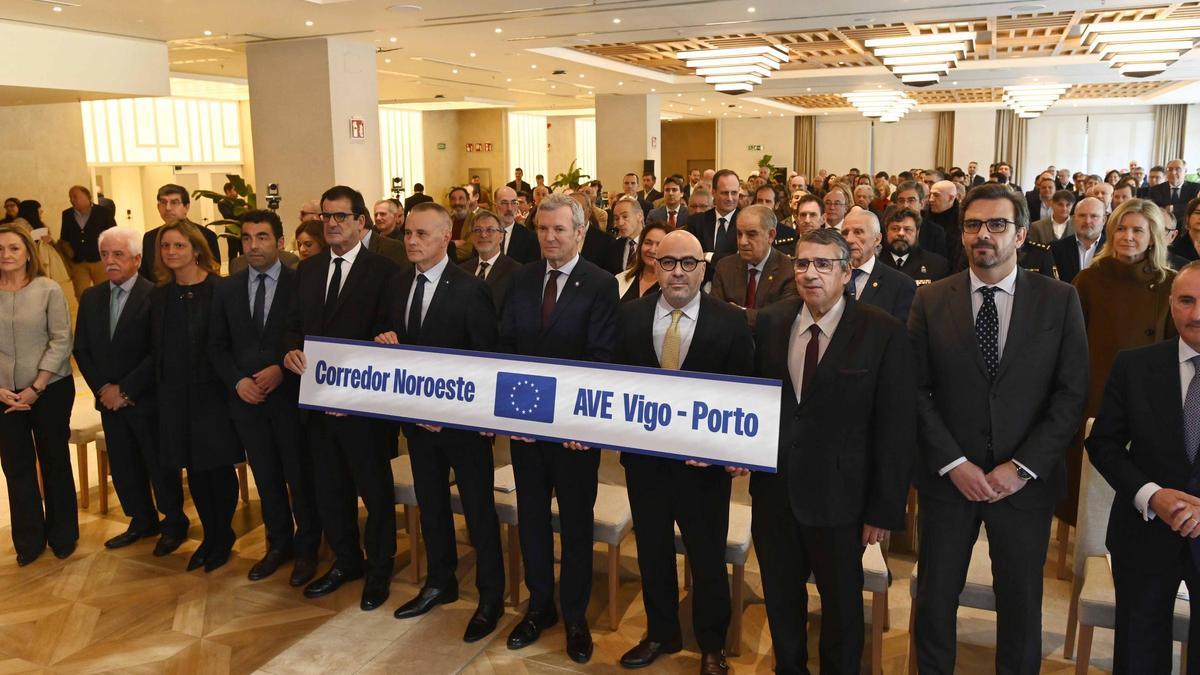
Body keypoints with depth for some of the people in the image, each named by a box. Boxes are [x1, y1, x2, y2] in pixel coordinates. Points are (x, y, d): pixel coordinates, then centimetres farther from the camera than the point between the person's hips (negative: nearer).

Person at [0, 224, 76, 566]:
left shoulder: (49, 289, -6)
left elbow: (61, 340, -8)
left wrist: (36, 388, -12)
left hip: (50, 390, -2)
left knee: (55, 462, 10)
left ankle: (62, 535, 25)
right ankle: (29, 540, 24)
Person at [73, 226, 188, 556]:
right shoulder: (91, 298, 8)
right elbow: (82, 349, 9)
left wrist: (124, 389, -15)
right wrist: (102, 388, -3)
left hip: (148, 400, -6)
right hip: (109, 400, 6)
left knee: (160, 464, 5)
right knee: (123, 466, 13)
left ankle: (174, 523, 22)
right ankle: (142, 522, 30)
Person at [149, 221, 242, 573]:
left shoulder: (221, 289, -9)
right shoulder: (159, 295, 7)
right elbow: (156, 348, 9)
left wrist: (233, 383, -14)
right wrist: (159, 390, 3)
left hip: (214, 392, -5)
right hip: (175, 395, 5)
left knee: (219, 466, 5)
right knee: (194, 469, 11)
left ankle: (224, 536, 24)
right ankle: (209, 536, 27)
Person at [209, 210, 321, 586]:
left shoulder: (301, 283, -7)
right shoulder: (227, 290, 7)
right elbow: (217, 346, 10)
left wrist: (282, 370, -17)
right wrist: (237, 381, -6)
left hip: (291, 395, -4)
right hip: (246, 398, 4)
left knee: (300, 476, 6)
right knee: (266, 477, 15)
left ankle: (306, 549, 23)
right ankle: (278, 544, 31)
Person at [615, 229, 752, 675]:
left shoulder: (731, 323, -8)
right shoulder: (630, 317, 0)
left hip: (704, 459, -2)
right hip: (643, 456, 3)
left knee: (707, 557, 13)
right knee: (651, 551, 19)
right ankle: (661, 633, 41)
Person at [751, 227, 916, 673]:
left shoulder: (883, 333, -11)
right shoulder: (771, 323, 1)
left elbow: (896, 429, -10)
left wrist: (884, 509, -10)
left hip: (838, 496, -3)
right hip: (773, 490, 4)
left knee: (841, 602, 15)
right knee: (780, 595, 19)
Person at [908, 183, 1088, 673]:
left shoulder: (1059, 300, -1)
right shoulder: (931, 300, -1)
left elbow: (1071, 394, -4)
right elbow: (917, 390, -3)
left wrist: (1022, 467, -11)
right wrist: (953, 463, -11)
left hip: (1026, 481, 0)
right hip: (947, 476, 0)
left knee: (1021, 601, 13)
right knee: (935, 597, 10)